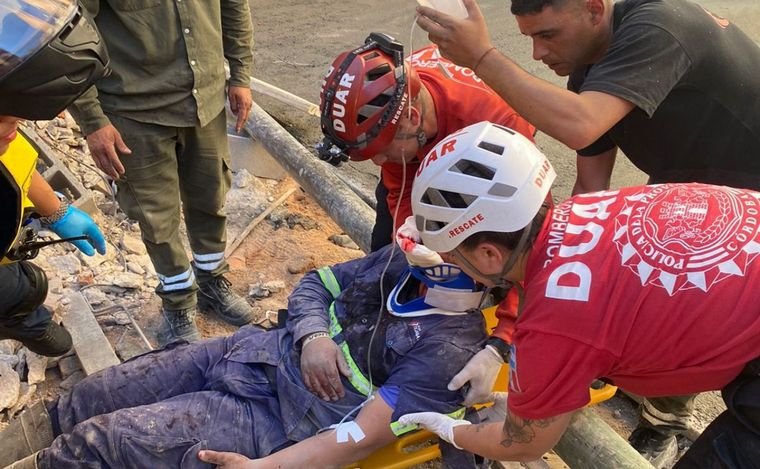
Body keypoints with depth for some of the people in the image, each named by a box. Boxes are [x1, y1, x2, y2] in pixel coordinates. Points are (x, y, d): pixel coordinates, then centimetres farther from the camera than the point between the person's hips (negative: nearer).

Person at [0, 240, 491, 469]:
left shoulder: (451, 349, -20)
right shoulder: (403, 259, 1)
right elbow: (313, 284, 10)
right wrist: (314, 335, -11)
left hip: (281, 424, -6)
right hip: (257, 352, 7)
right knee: (87, 401, 6)